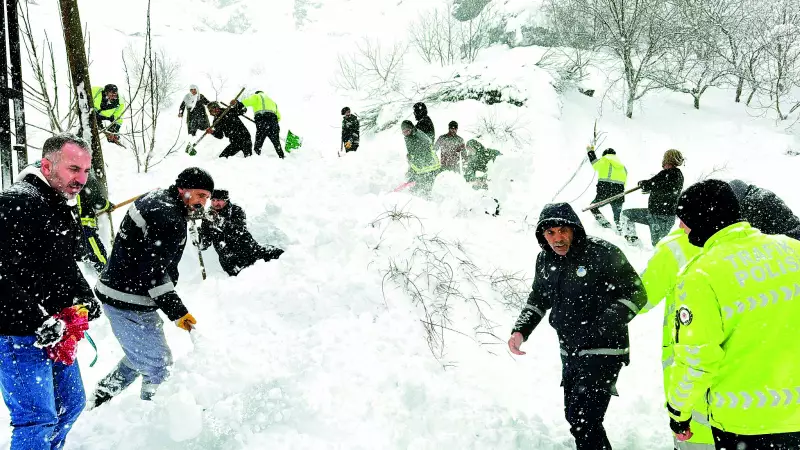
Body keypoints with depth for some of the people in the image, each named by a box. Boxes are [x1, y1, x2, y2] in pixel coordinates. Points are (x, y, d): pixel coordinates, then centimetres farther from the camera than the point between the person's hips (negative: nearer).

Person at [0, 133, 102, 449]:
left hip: (55, 334, 10)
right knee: (38, 419, -9)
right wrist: (38, 321, -26)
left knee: (71, 404, 20)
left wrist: (85, 299, 8)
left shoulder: (63, 210, 12)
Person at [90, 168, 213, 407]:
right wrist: (177, 311, -24)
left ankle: (98, 401, 35)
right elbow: (152, 271, -27)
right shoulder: (170, 221, -23)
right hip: (130, 304, -11)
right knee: (159, 364, 0)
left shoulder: (157, 197, 10)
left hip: (115, 294, 11)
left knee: (138, 357, 26)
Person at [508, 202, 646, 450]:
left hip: (602, 352, -7)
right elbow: (538, 300, 18)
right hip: (569, 353, 7)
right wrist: (520, 330, 2)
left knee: (583, 420, -11)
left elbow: (636, 294, -12)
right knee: (573, 415, 18)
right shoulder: (545, 260, 3)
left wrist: (606, 325, -24)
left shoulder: (602, 253, -17)